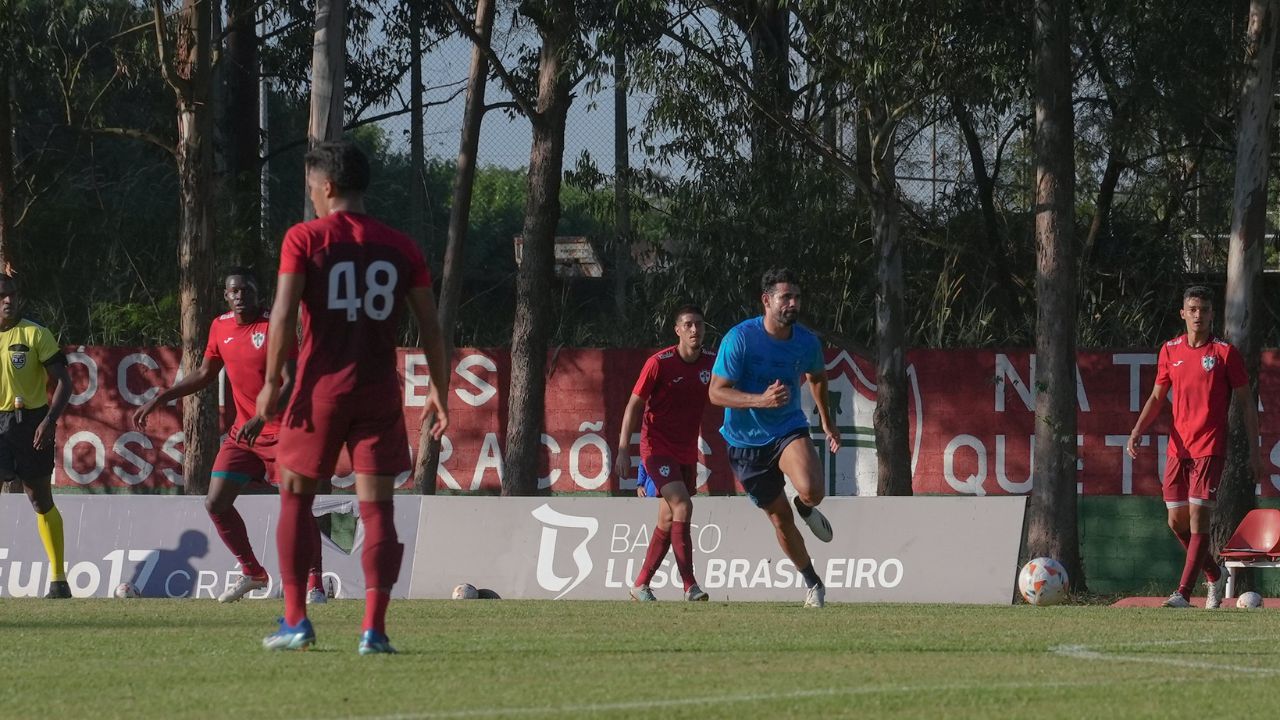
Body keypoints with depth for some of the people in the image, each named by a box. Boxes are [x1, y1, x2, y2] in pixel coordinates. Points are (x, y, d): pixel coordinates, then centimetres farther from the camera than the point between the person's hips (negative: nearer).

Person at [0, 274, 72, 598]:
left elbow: (63, 381, -6)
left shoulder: (35, 334, -6)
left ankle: (59, 580, 10)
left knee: (42, 502, 3)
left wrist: (50, 420, -18)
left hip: (29, 422, -3)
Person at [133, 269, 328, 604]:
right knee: (215, 503, 1)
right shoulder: (220, 327, 5)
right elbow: (205, 374, 20)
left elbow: (291, 383, -20)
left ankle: (315, 583, 2)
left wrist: (260, 419, -32)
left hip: (280, 432, -6)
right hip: (242, 431, 6)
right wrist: (158, 400, 17)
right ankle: (252, 573, 17)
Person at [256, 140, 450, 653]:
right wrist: (439, 392, 13)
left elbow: (284, 313, -11)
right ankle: (374, 628, -8)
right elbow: (430, 327, 5)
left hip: (322, 385, -2)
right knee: (377, 508, 2)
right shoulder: (400, 248, 7)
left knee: (295, 497, 13)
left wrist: (272, 381, -5)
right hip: (380, 391, 2)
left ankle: (295, 621, 9)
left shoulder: (304, 239, -2)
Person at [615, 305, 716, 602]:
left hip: (687, 452, 6)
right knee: (682, 506, -21)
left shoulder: (711, 363, 0)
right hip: (657, 447, -6)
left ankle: (641, 585, 22)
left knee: (668, 520, 10)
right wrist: (623, 451, -14)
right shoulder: (659, 363, -13)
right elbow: (634, 405, -9)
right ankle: (690, 586, -23)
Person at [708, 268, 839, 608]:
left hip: (789, 429, 1)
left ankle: (806, 508, 10)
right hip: (747, 441, -1)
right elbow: (716, 392, -18)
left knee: (811, 490, -28)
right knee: (780, 519, 5)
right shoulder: (740, 339, -18)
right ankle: (812, 582, 26)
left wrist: (827, 423, 25)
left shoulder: (807, 341, -5)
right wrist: (761, 400, -33)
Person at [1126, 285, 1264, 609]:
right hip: (1177, 448, 5)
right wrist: (1137, 431, 0)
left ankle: (1183, 594, -15)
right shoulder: (1170, 351, 9)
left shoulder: (1225, 352, -2)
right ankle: (1215, 576, 29)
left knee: (1198, 518, -13)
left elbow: (1246, 403, 1)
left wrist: (1254, 450, -3)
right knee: (1177, 522, 7)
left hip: (1209, 449, -5)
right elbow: (1157, 397, 16)